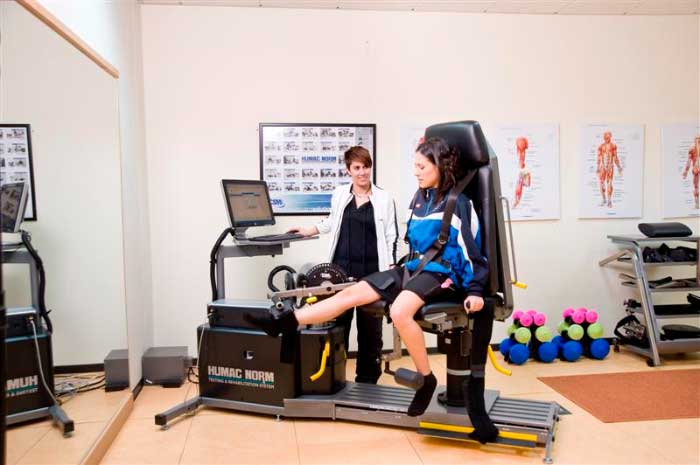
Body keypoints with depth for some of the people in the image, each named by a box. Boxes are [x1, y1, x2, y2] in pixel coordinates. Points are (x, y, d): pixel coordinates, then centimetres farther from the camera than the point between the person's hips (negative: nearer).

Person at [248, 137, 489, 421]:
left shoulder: (458, 202, -10)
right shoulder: (421, 198, 12)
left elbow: (471, 245, -11)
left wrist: (475, 289, -16)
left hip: (442, 273, -7)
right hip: (415, 268, 8)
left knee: (400, 311, -36)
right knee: (351, 293, -5)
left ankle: (426, 379, -16)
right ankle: (282, 323, -7)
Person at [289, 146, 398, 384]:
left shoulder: (384, 199, -1)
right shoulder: (339, 194, 6)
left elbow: (391, 238, 0)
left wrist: (390, 273, -6)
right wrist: (307, 230, 25)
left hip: (371, 273, -2)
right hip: (341, 270, 2)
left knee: (369, 329, 6)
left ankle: (367, 382, 18)